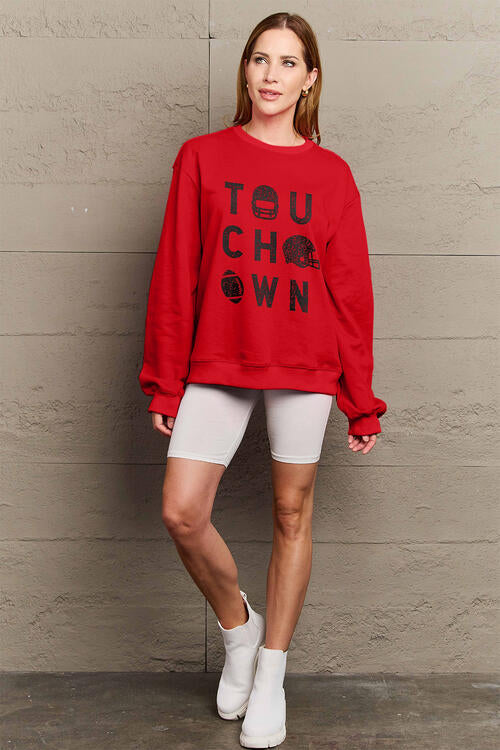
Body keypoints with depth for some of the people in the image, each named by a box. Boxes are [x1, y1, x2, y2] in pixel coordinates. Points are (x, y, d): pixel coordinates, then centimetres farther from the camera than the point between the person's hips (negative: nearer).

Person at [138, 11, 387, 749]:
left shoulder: (331, 172, 5)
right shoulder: (203, 156, 5)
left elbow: (351, 291, 4)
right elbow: (175, 275, 3)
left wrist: (362, 403, 3)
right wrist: (165, 382, 2)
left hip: (304, 369, 0)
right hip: (217, 365, 1)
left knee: (292, 514, 6)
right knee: (181, 513, -6)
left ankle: (271, 675, 25)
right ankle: (238, 626, 24)